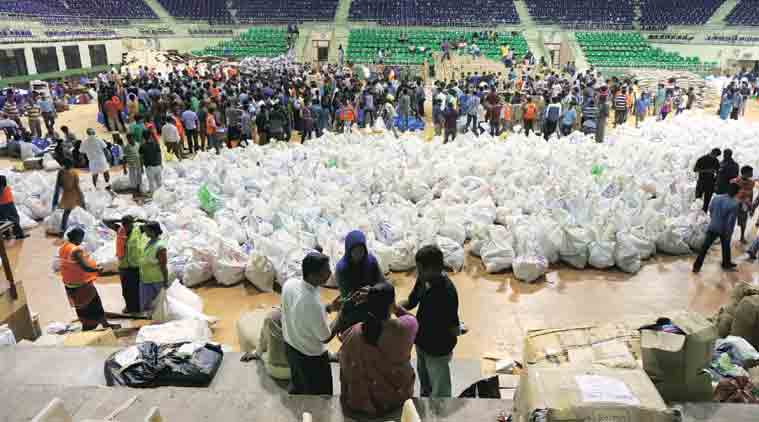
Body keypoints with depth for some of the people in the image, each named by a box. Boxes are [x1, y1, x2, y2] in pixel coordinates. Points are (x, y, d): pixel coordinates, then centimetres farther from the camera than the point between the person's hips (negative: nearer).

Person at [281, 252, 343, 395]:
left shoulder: (289, 284, -16)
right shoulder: (312, 303, -38)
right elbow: (325, 337, -21)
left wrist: (329, 307, -3)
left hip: (290, 346, 7)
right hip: (311, 357, -7)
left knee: (297, 387, 32)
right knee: (320, 396, 19)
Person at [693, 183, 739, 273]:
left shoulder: (716, 198, -8)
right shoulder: (734, 204, -21)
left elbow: (710, 210, 7)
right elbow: (731, 221, -20)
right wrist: (729, 233, -10)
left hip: (713, 227, 3)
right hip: (724, 230, -2)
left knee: (705, 246, 4)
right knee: (726, 247, 20)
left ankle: (697, 266, 2)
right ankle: (726, 264, 38)